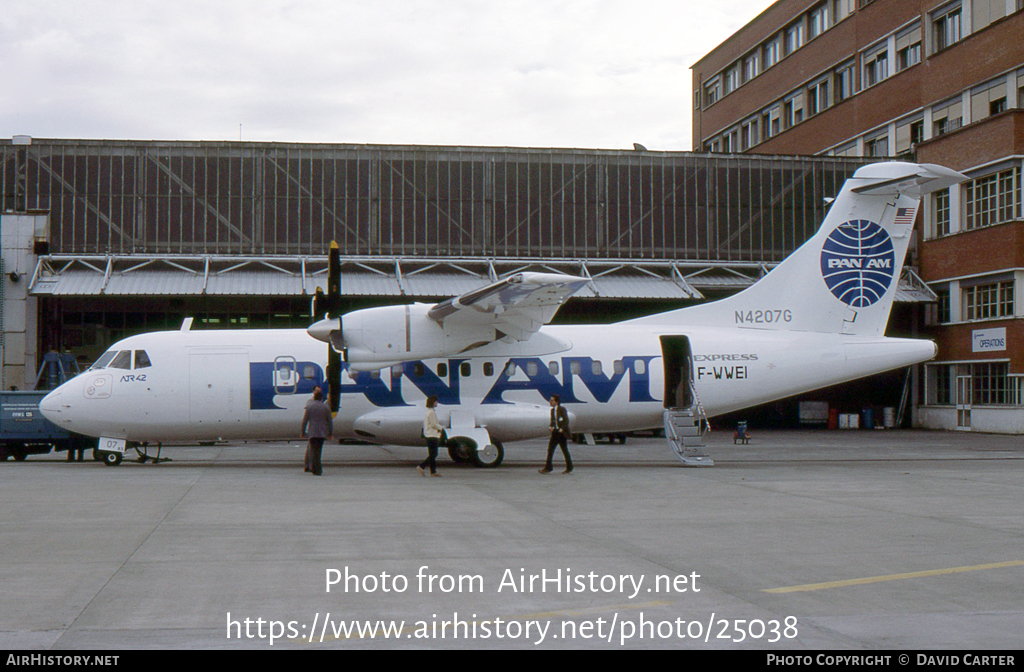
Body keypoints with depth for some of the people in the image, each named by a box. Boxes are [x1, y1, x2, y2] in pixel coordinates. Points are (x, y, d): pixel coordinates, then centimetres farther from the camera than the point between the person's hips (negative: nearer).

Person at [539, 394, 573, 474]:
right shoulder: (552, 410, 11)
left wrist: (561, 429, -16)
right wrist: (551, 427, 1)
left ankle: (569, 468, 13)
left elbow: (566, 421, -11)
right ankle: (547, 468, -3)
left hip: (562, 432, -7)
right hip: (555, 432, 7)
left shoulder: (562, 409, -9)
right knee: (550, 449, -2)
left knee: (565, 450, 1)